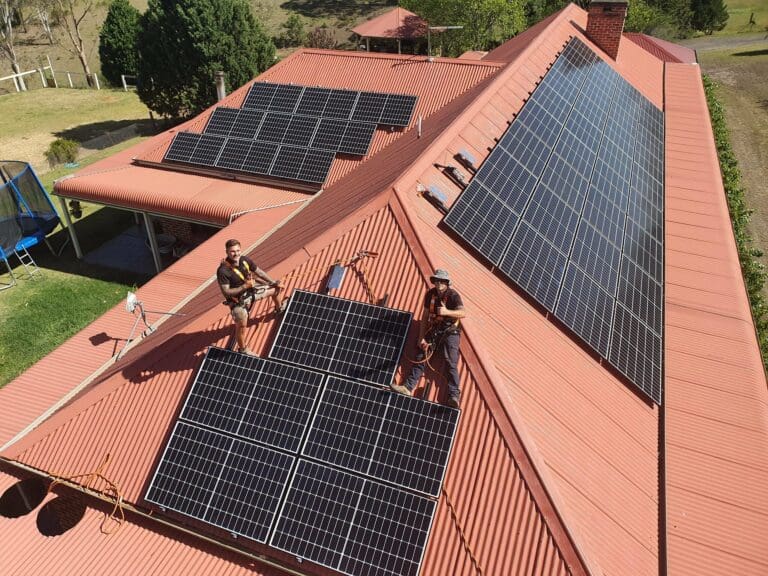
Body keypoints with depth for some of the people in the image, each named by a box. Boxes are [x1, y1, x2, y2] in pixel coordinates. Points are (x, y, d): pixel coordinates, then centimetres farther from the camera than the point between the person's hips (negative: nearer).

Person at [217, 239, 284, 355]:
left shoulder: (245, 260, -16)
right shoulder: (223, 271, -33)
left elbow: (259, 272, 0)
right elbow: (226, 292, -29)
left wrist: (274, 283, 1)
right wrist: (244, 286, -35)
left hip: (251, 290, 7)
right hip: (238, 300, -7)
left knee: (275, 289, 20)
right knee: (241, 325, -19)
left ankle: (279, 309, 56)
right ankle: (242, 349, 10)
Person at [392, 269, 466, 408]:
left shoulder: (453, 295, -12)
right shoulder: (430, 294, 4)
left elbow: (463, 313, -26)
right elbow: (425, 317, 6)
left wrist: (447, 312, -43)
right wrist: (421, 338, 0)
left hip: (449, 332, -5)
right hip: (433, 331, 6)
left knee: (451, 363, -15)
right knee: (420, 358, -1)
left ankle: (454, 396, -20)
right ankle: (408, 387, -1)